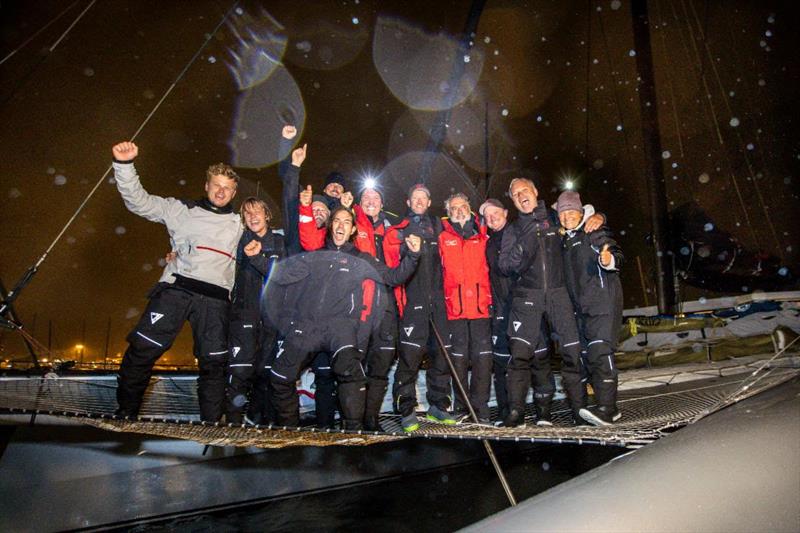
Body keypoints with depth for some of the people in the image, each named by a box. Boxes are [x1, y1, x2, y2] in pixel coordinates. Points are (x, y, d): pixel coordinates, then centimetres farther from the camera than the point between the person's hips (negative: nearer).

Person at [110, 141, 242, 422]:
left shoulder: (239, 224, 21)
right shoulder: (182, 210, 15)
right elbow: (139, 201, 8)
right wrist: (124, 164, -3)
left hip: (215, 297, 2)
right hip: (176, 287, -1)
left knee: (214, 363, 3)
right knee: (142, 349, -6)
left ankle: (211, 423, 16)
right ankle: (125, 412, 12)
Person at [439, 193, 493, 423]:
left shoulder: (482, 235, 13)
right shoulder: (442, 238, 8)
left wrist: (490, 297, 8)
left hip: (480, 306, 1)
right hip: (454, 307, -1)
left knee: (483, 357, 0)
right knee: (459, 357, 6)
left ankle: (480, 408, 9)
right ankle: (462, 406, 17)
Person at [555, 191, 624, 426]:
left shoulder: (595, 232, -2)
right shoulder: (566, 241, 19)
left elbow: (617, 255, -16)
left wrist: (609, 260, -38)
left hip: (603, 302, -8)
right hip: (582, 307, 8)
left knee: (600, 351, -17)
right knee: (590, 356, 8)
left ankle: (606, 408, -16)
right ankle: (608, 408, 15)